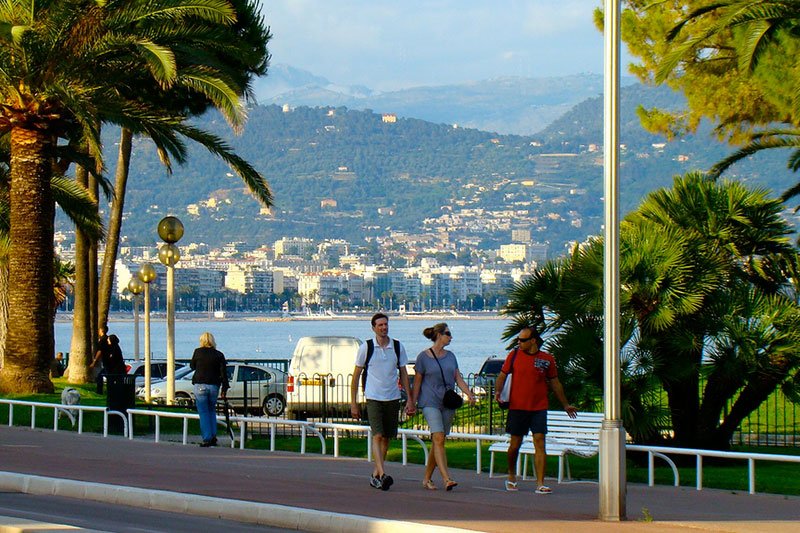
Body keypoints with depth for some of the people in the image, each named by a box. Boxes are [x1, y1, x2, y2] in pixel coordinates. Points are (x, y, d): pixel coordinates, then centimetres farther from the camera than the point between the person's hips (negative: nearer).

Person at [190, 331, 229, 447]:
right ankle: (213, 437, 13)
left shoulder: (198, 352, -3)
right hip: (214, 386, 2)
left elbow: (192, 366, 12)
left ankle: (207, 438, -4)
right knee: (211, 411, 19)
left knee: (203, 413, 1)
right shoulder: (219, 355, 2)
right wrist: (224, 389, 4)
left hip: (200, 385, -2)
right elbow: (223, 373, 0)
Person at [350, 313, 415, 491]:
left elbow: (403, 374, 13)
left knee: (386, 438, 8)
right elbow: (356, 375, 3)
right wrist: (353, 403, 1)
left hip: (393, 398, 4)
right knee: (377, 436, -15)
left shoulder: (398, 347, 6)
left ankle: (375, 474, 20)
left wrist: (409, 399, 7)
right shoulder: (366, 348, -2)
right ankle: (382, 474, -23)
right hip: (373, 398, -4)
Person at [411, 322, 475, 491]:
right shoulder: (424, 356, -1)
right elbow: (417, 382, 2)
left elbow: (458, 379, 11)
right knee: (439, 438, -18)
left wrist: (469, 394, -4)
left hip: (448, 404, 5)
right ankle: (446, 479, -26)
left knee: (437, 442, 7)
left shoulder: (450, 356, 13)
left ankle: (427, 478, 19)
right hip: (430, 403, -5)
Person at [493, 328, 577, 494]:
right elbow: (503, 375, 10)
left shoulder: (547, 359, 3)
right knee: (515, 444, 5)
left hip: (539, 408, 0)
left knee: (539, 442, -9)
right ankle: (511, 477, 29)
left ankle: (540, 484, -9)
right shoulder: (514, 355, 3)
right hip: (517, 407, 0)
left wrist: (565, 405, 20)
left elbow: (555, 383, 14)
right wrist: (498, 391, -9)